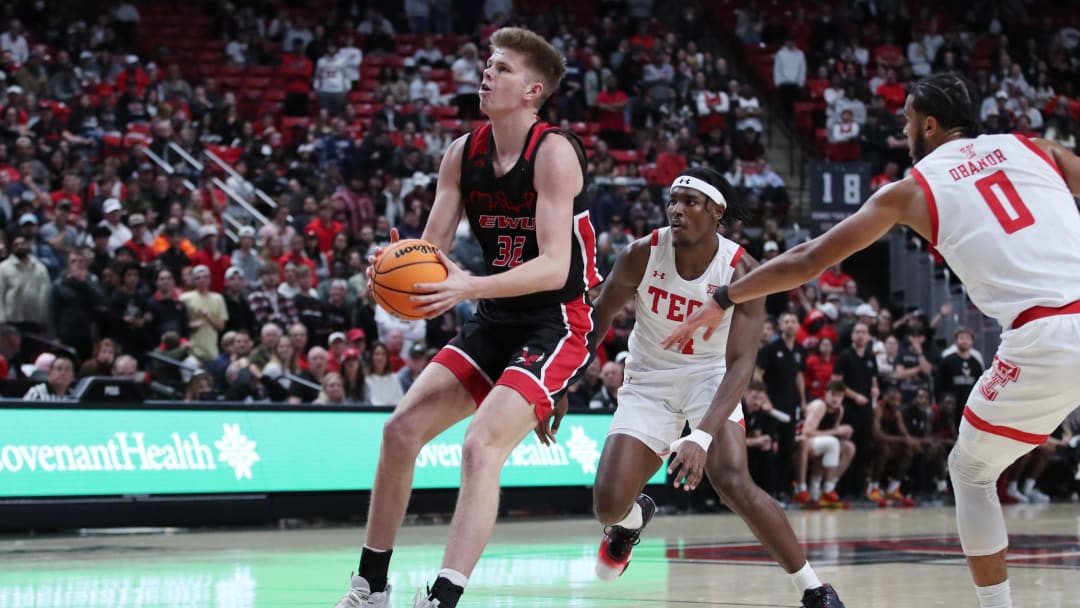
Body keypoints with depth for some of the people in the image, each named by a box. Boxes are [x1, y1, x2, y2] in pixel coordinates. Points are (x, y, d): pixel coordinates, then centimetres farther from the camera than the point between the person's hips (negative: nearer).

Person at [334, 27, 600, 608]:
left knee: (481, 446, -24)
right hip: (496, 321, 8)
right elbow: (431, 247, 5)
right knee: (402, 428, 2)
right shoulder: (463, 152, 3)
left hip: (557, 325, -8)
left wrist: (469, 287, -38)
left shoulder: (554, 152, -18)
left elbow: (555, 267, -26)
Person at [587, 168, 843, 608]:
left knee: (733, 482, -28)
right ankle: (633, 517, 31)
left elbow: (741, 363, -29)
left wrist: (702, 437, -42)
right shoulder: (642, 255, -18)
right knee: (608, 504, -11)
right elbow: (599, 319, 0)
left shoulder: (741, 272, -23)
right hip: (649, 381, 2)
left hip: (709, 378, -2)